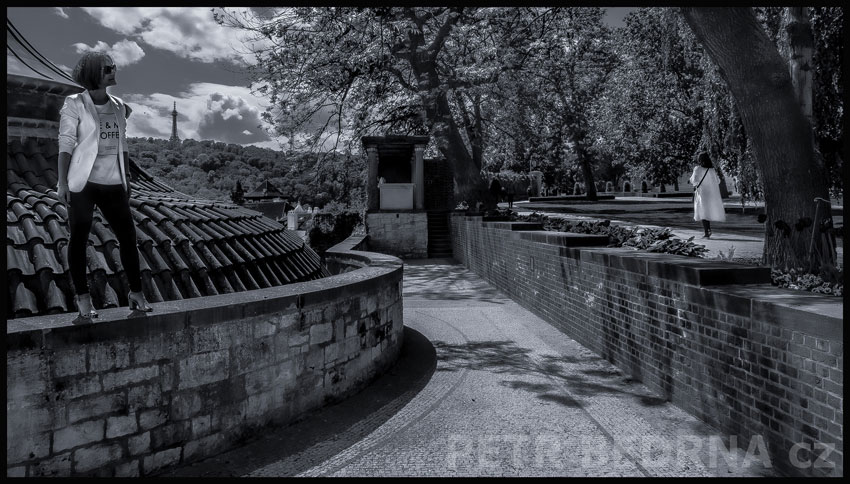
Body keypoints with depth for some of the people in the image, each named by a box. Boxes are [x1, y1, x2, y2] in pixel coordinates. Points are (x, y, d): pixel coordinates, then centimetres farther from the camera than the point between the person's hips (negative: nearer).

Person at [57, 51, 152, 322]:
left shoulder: (119, 106, 10)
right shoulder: (75, 104, -3)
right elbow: (65, 144, -5)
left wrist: (127, 178, 12)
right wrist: (62, 182, -10)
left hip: (113, 184, 4)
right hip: (83, 182, -4)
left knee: (128, 236, 1)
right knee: (79, 238, 3)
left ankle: (136, 293, 12)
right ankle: (82, 296, 14)